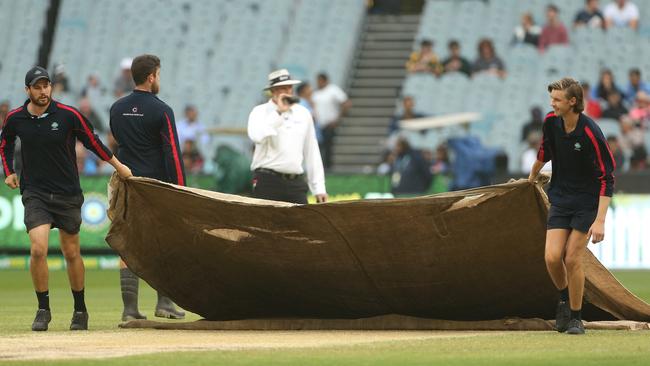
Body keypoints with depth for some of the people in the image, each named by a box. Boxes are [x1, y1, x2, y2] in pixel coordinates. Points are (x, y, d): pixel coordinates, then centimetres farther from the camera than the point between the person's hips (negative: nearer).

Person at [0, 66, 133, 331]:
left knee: (71, 253, 8)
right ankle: (43, 309, -3)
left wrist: (118, 166, 10)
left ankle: (80, 309, 25)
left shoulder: (68, 115, -8)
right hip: (35, 195, 0)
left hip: (68, 194, 0)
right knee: (38, 249, -17)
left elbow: (92, 141, 4)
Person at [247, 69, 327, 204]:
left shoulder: (303, 113, 14)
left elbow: (312, 153, 16)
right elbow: (257, 136, -21)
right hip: (267, 182, -4)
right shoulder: (260, 112, 1)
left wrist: (319, 188, 11)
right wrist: (278, 112, -16)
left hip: (296, 183, 4)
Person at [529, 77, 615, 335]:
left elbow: (607, 178, -20)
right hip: (560, 200, 4)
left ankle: (576, 318, 8)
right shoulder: (551, 122, -4)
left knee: (572, 259, -8)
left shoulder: (590, 133, -21)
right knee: (552, 257, -9)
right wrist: (533, 176, 34)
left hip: (587, 203, -4)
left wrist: (600, 220, -25)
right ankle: (564, 298, 20)